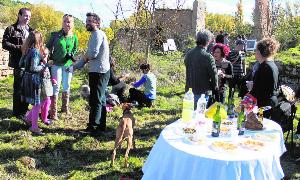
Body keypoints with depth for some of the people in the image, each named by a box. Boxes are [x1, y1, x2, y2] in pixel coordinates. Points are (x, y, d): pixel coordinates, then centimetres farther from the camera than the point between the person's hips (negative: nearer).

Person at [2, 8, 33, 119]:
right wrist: (19, 48, -16)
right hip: (19, 63, -6)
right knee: (19, 88, -2)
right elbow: (5, 44, -7)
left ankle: (24, 109, 23)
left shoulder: (31, 30, 16)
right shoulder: (11, 29, -1)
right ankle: (17, 112, 9)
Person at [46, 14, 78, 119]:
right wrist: (49, 57, -5)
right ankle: (53, 111, 0)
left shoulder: (74, 37, 1)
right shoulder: (55, 35, -3)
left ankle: (65, 107, 32)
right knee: (56, 86, -5)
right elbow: (48, 47, 6)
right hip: (56, 64, -2)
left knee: (66, 86, 14)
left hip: (68, 65, 3)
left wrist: (72, 55, -7)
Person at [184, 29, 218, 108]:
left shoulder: (188, 54, 2)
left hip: (190, 90, 6)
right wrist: (214, 86, 6)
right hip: (203, 91, -6)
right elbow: (213, 74, -12)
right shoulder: (208, 57, -19)